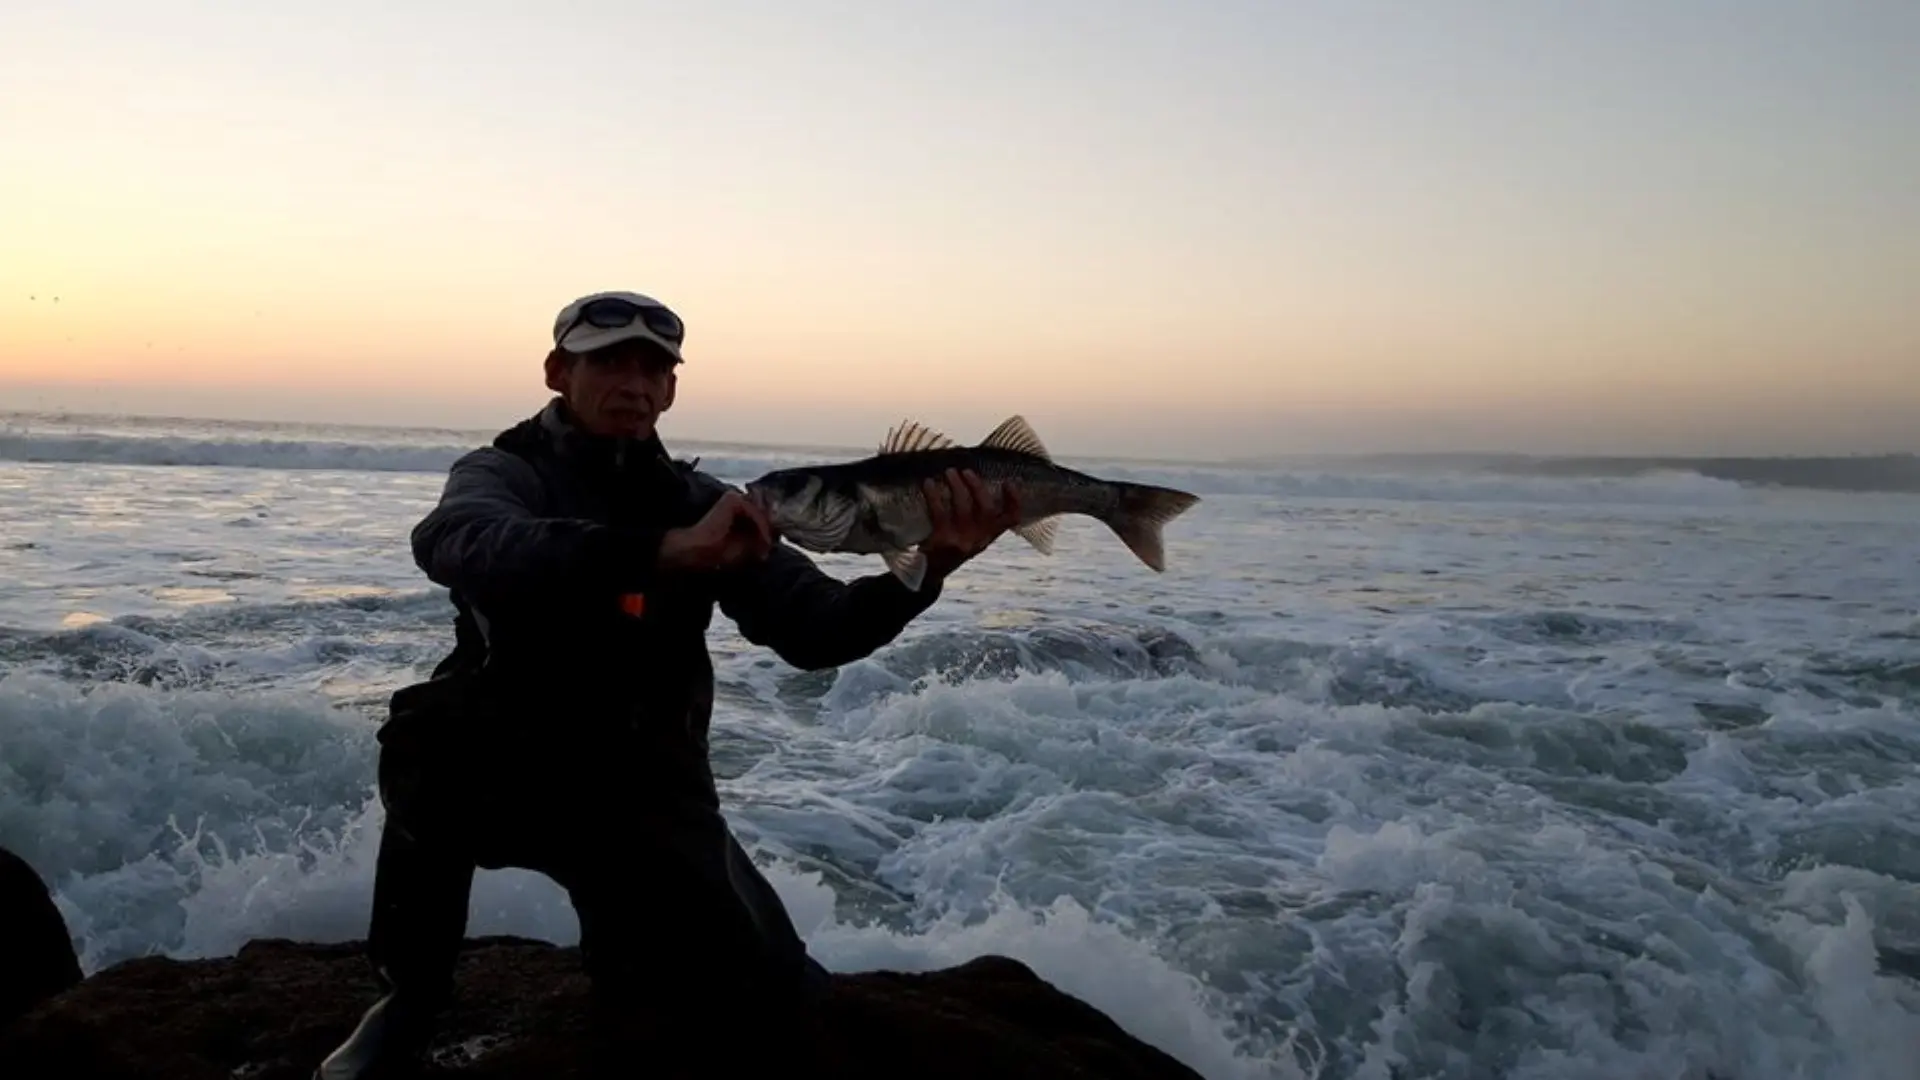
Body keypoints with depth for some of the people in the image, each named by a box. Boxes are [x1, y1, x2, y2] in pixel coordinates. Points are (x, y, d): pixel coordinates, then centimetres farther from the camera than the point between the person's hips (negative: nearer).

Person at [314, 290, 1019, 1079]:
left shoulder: (698, 502, 0)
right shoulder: (503, 471, -9)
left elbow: (817, 629, -8)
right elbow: (455, 543, -34)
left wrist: (927, 568, -27)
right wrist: (665, 550, -47)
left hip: (647, 790, 2)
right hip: (503, 770, -2)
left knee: (771, 1005, -8)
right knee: (436, 726, -34)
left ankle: (626, 937, 27)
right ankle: (411, 995, -9)